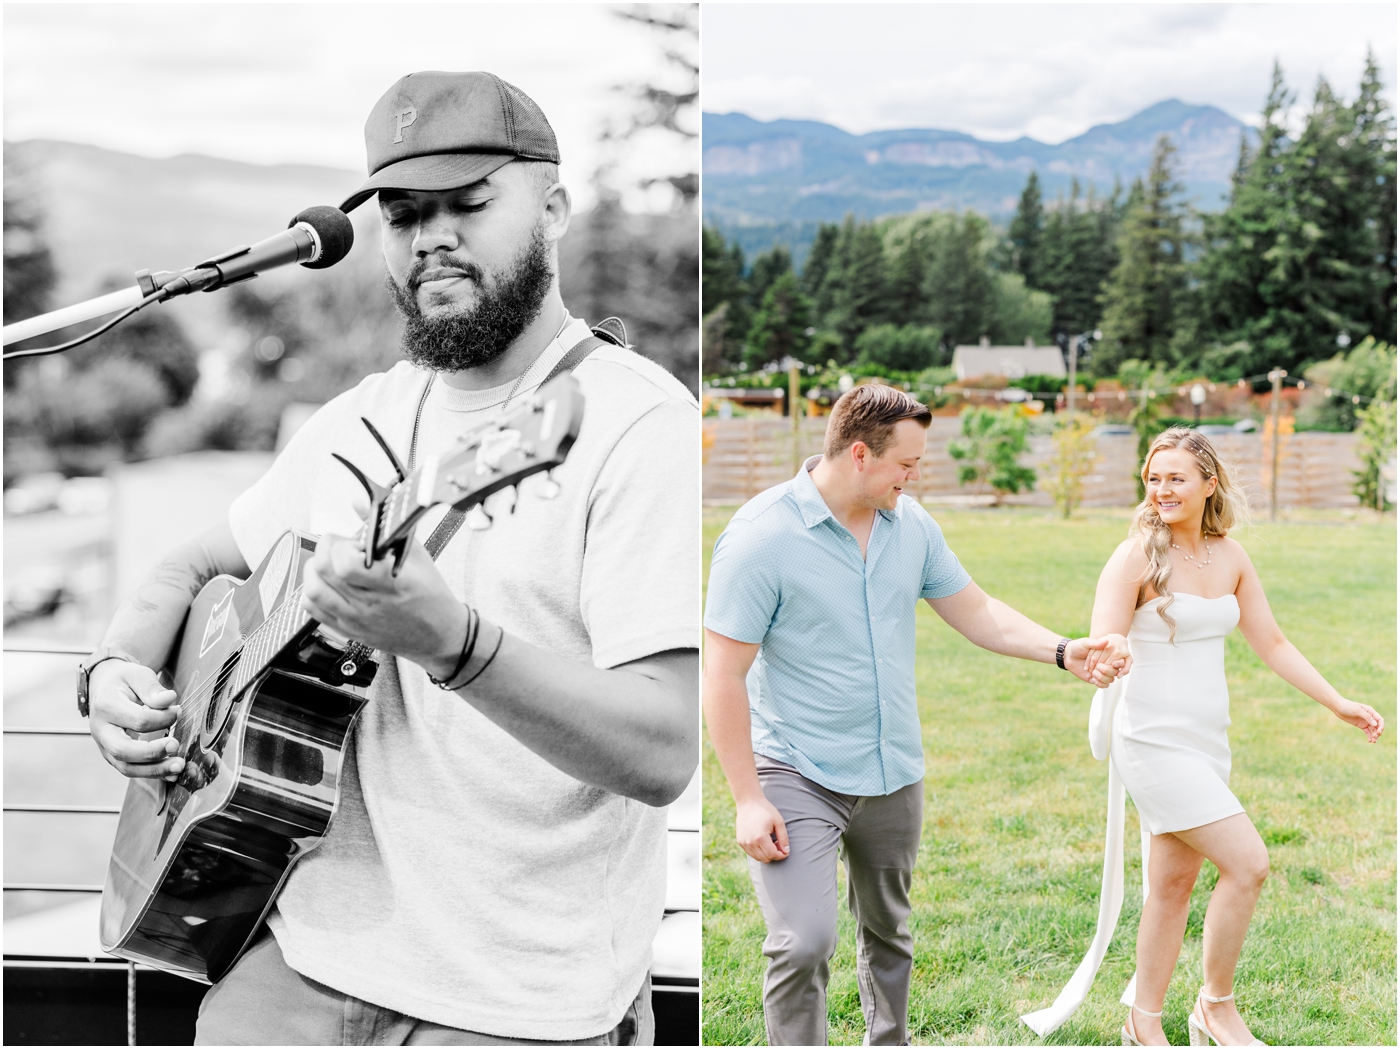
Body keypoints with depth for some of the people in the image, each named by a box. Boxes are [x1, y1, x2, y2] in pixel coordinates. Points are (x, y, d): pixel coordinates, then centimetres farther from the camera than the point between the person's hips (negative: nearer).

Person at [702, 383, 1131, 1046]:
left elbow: (974, 611, 12)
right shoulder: (761, 538, -18)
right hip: (798, 776, -6)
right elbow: (724, 677, -16)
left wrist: (1063, 652, -4)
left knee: (888, 934, 19)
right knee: (803, 943, -16)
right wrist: (748, 801, -19)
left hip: (892, 774, 6)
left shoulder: (909, 523, 3)